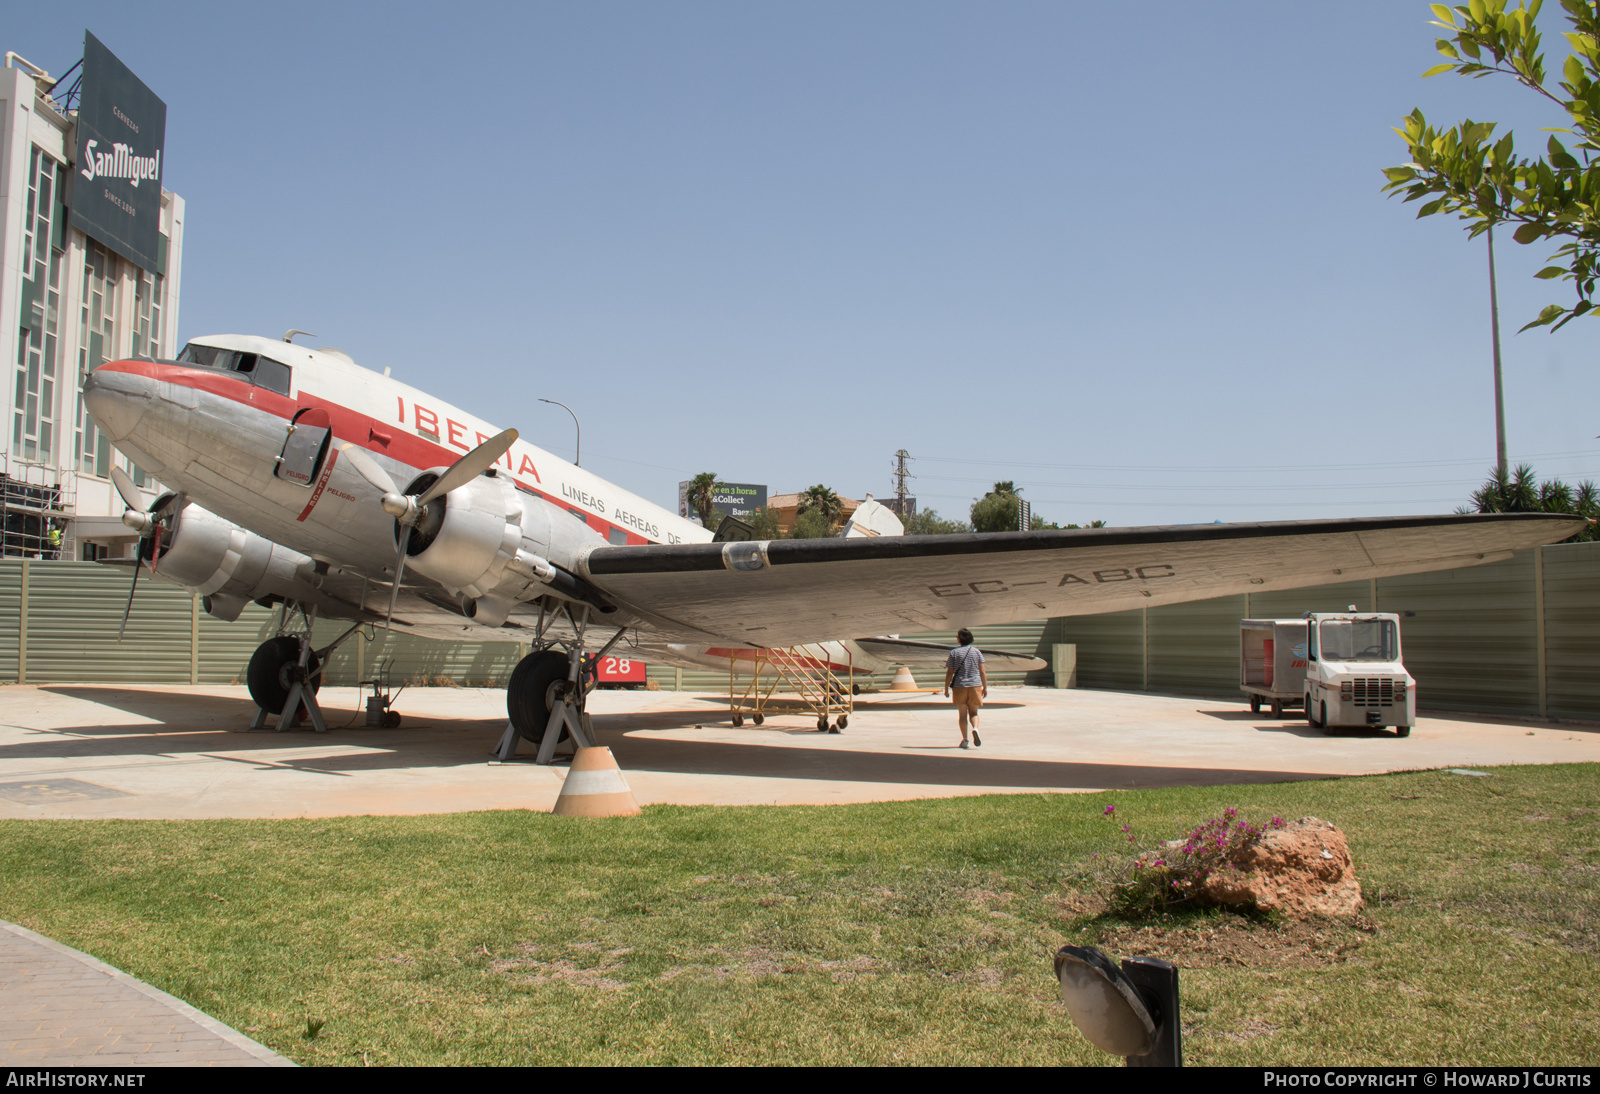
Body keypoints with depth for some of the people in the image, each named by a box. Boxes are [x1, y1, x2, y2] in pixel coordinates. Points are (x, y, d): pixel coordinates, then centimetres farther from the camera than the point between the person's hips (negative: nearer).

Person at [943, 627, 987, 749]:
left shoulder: (954, 652, -2)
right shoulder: (977, 652, 2)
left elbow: (949, 672, -3)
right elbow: (982, 671, 1)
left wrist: (946, 688, 5)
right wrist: (985, 687, 7)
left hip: (959, 686, -1)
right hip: (975, 685, 1)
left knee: (962, 714, 8)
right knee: (973, 712, 10)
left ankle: (964, 739, 3)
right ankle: (975, 728, -19)